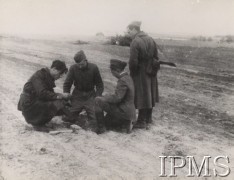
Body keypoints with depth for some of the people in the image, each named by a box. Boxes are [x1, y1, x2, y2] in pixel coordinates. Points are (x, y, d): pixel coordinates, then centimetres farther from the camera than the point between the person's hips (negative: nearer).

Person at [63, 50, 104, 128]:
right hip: (77, 96, 1)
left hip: (90, 96, -1)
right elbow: (67, 84, 0)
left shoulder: (94, 68, -8)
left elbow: (99, 84, 0)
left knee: (94, 118, -13)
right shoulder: (73, 68, -8)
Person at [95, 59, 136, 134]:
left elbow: (117, 98, -26)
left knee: (98, 101, -14)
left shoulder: (123, 81, -22)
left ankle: (101, 128, -7)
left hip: (123, 111, -10)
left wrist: (104, 98, -13)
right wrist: (107, 97, 9)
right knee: (106, 121, 23)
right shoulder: (127, 77, 9)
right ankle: (126, 123, 9)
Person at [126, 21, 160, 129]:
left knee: (141, 97, 1)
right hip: (151, 73, 8)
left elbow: (133, 61, -21)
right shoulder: (150, 39, 6)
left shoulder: (135, 42, -18)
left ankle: (141, 122, 11)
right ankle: (148, 119, 31)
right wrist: (153, 69, 14)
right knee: (149, 95, 17)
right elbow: (156, 57, 9)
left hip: (141, 74, -8)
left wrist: (132, 73, -7)